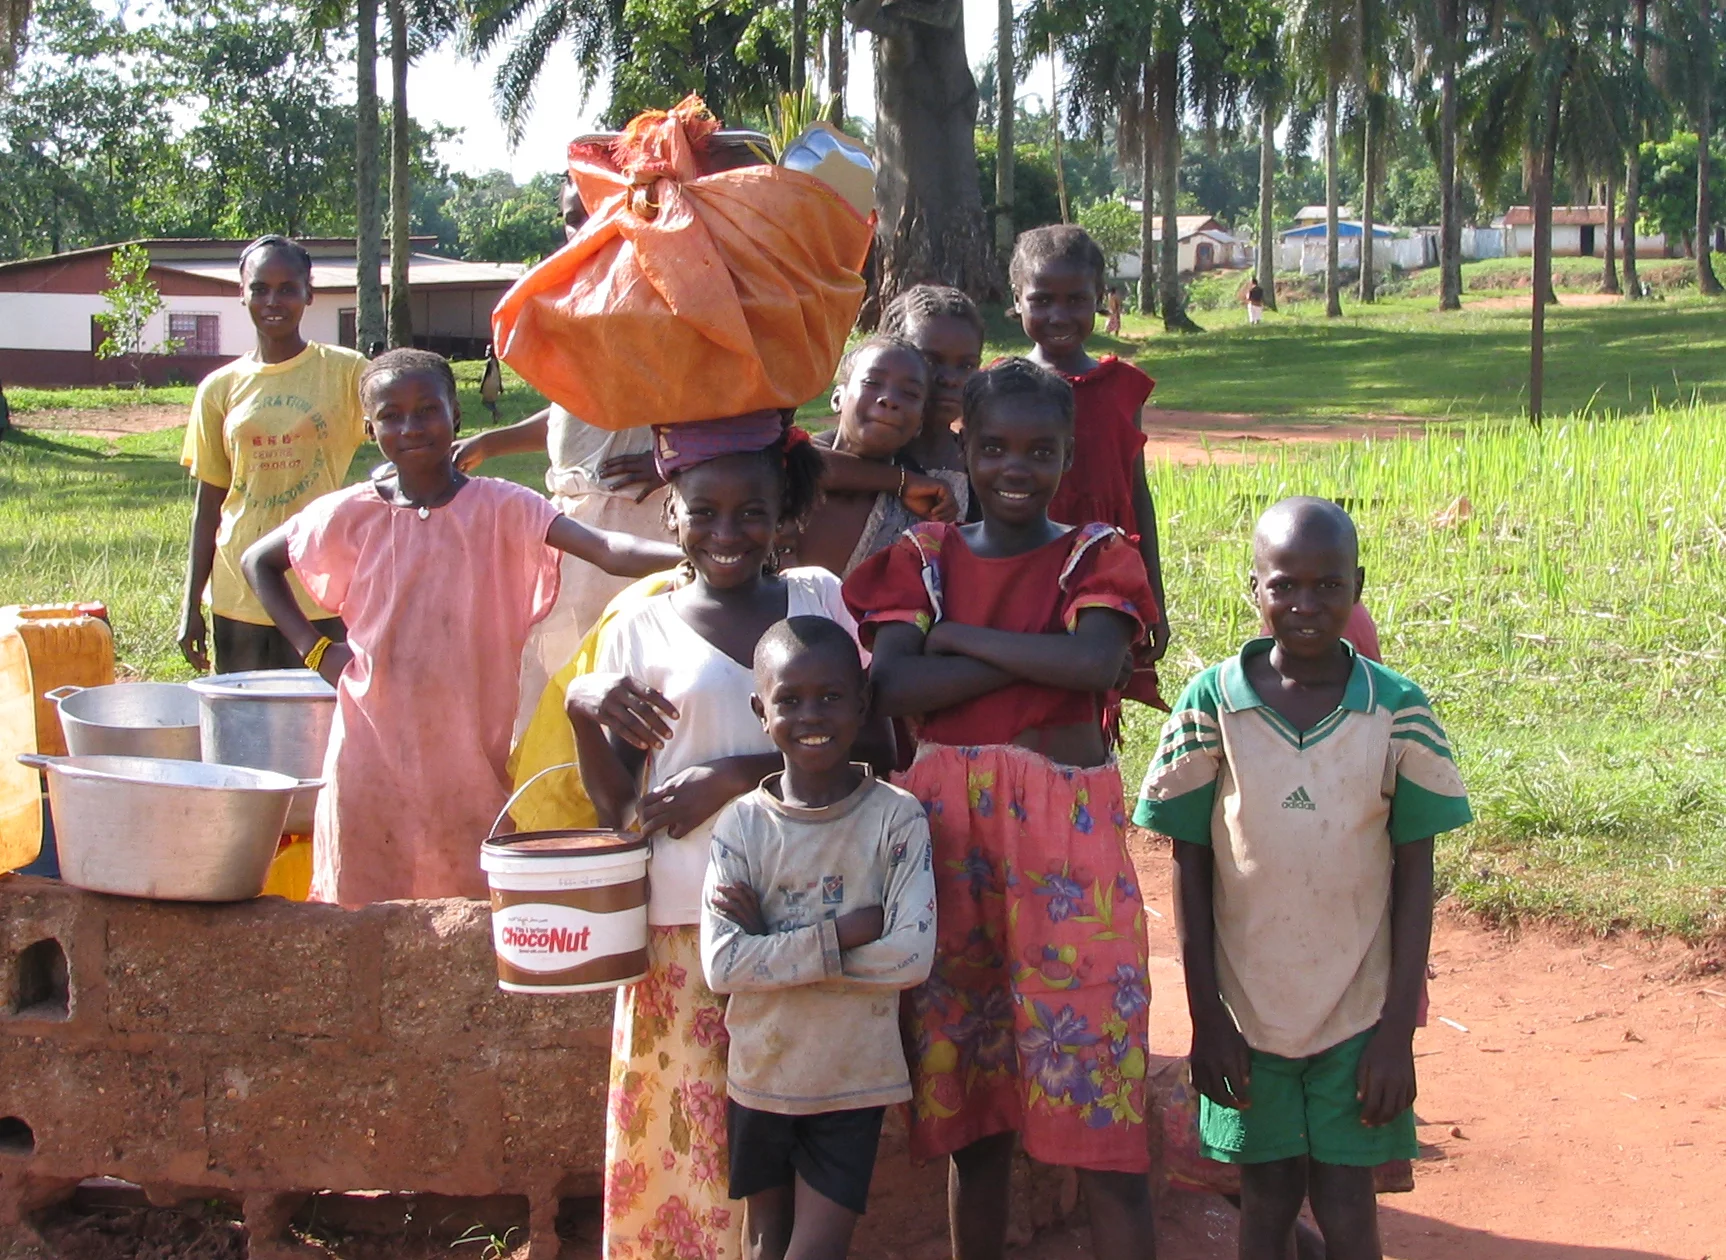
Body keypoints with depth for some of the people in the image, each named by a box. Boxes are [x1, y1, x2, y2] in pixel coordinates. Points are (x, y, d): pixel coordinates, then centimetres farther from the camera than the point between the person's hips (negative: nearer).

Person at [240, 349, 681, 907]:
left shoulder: (499, 507, -4)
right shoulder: (353, 514, 1)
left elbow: (605, 549, -19)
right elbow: (259, 560, 17)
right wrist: (313, 646, 5)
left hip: (471, 754, -1)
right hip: (375, 756, 1)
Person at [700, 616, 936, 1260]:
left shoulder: (895, 817, -10)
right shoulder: (742, 823, -7)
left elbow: (912, 956, -19)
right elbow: (721, 964, -16)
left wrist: (772, 942, -19)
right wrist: (845, 931, -22)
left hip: (856, 1078, -2)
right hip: (761, 1070, 2)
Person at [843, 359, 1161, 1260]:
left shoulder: (1097, 558, 4)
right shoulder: (923, 558, 9)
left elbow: (1096, 661, -17)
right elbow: (892, 687, -9)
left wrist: (960, 635, -9)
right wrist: (1038, 660, -13)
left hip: (1066, 829, -2)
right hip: (948, 823, 2)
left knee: (1097, 1085, -4)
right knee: (970, 1091, 11)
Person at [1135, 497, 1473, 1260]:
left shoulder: (1398, 711, -7)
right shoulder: (1212, 703, -7)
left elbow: (1414, 876, -3)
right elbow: (1191, 868, -1)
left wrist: (1398, 1030, -5)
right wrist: (1205, 1018, -3)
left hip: (1358, 1013, 0)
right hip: (1247, 1009, 1)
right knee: (1267, 1197, 11)